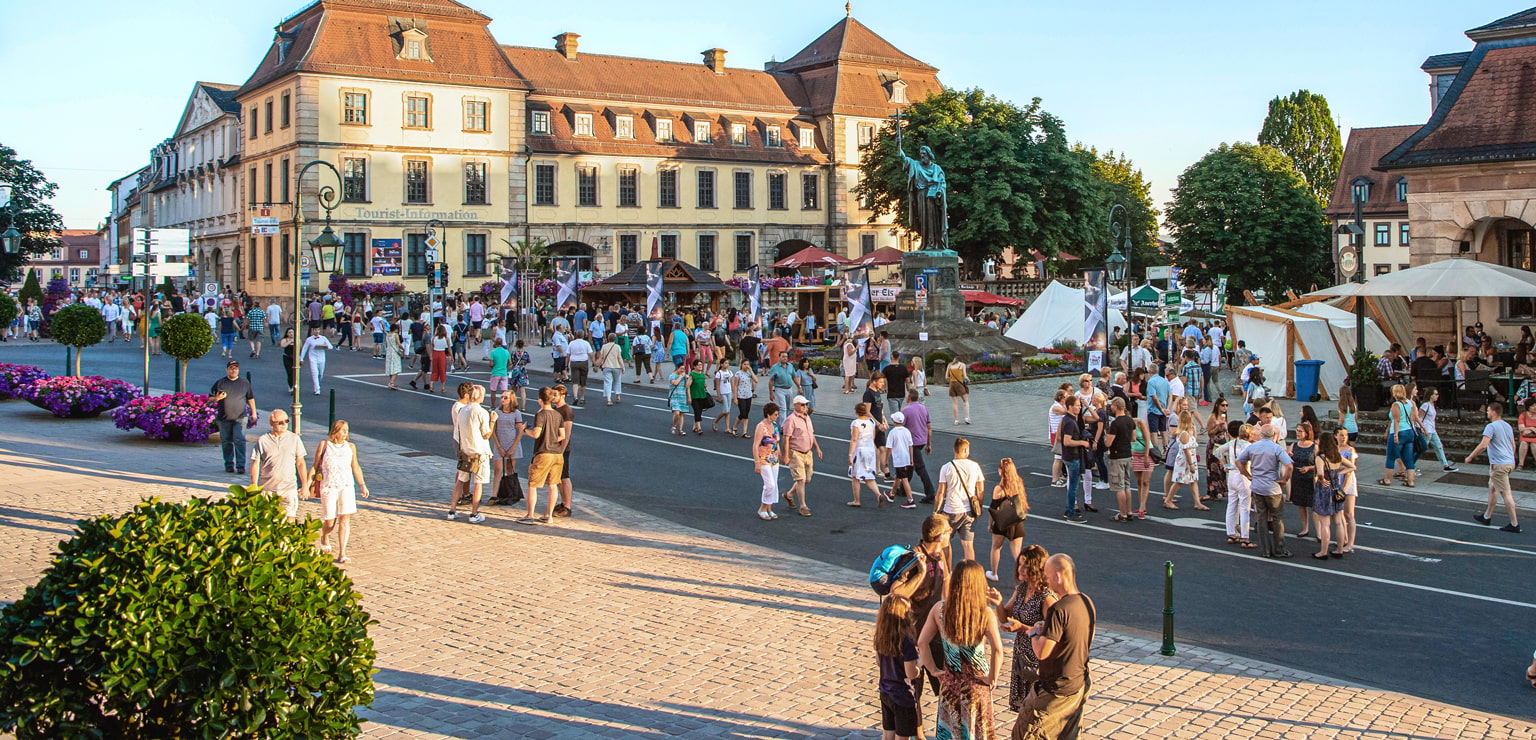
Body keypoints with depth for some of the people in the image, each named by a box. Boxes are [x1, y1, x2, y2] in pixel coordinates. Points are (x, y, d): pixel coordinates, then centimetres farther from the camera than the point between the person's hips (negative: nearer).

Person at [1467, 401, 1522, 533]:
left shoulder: (1491, 427, -14)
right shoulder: (1507, 426, 13)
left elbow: (1483, 445, -23)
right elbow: (1513, 446, 20)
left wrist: (1470, 457, -14)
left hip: (1499, 465, -9)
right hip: (1510, 462, 9)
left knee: (1505, 493, -5)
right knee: (1492, 488, 20)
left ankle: (1514, 524, -4)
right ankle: (1487, 517, 29)